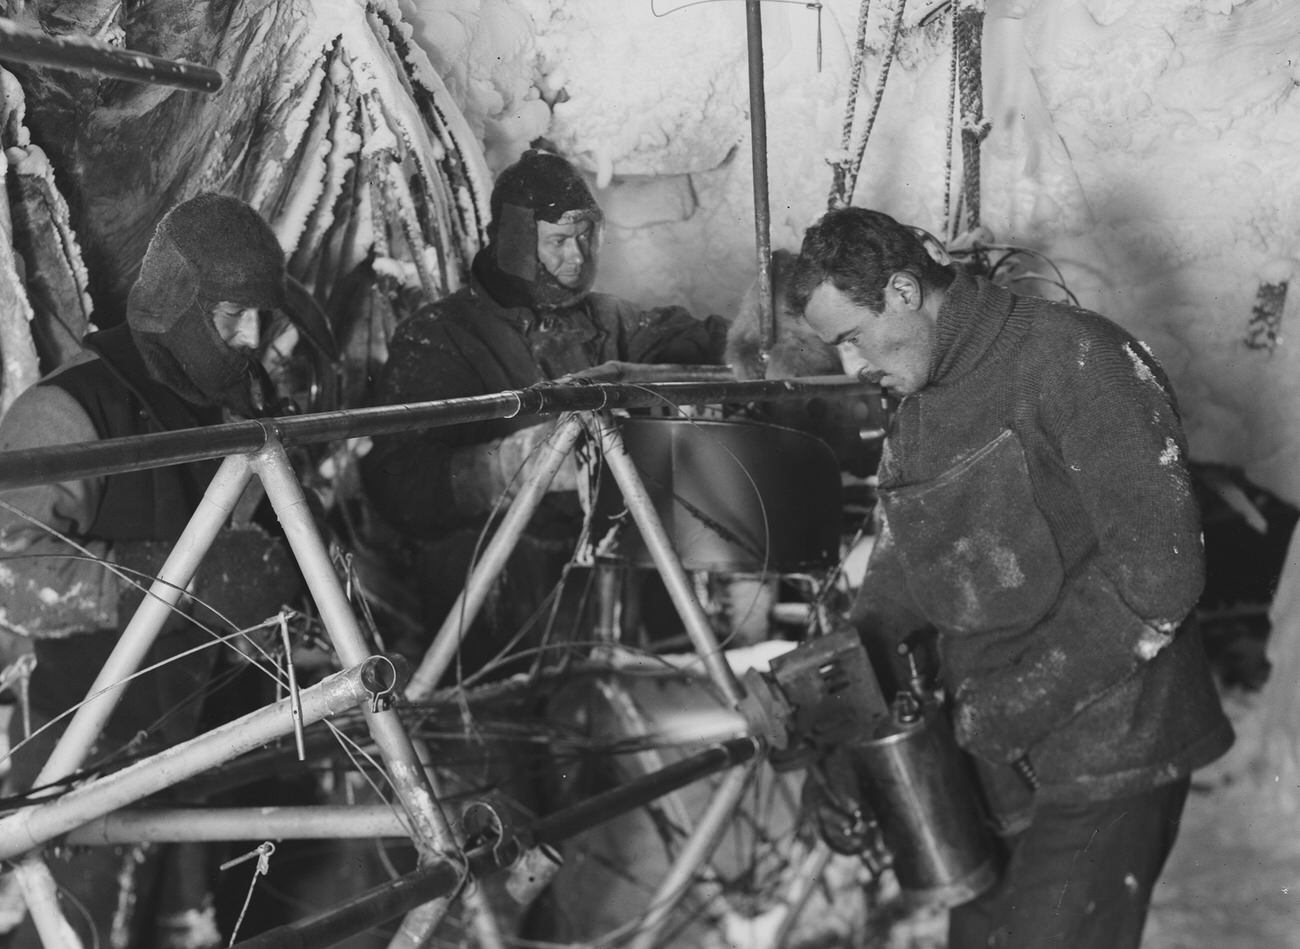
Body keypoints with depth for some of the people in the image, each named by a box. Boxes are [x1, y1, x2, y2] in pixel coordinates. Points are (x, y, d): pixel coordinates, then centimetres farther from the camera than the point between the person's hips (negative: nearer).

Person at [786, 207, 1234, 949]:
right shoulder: (915, 417, 11)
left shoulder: (1075, 359, -15)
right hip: (991, 763, 8)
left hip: (1106, 762, -7)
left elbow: (1158, 569, -21)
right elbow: (895, 585, 15)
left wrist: (1010, 707, -21)